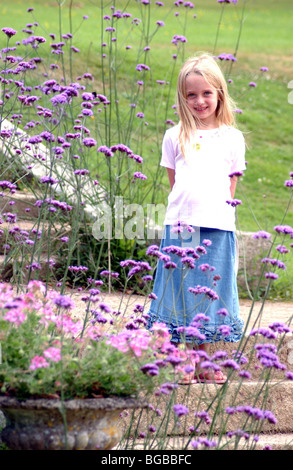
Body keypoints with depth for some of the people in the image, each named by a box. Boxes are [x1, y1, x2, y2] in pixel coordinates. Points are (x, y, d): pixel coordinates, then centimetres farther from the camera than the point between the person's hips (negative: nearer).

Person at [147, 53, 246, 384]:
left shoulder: (232, 139, 9)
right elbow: (174, 183, 9)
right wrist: (182, 214, 0)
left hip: (218, 228, 1)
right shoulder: (175, 138, 8)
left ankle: (202, 363, 15)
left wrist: (221, 213, 2)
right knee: (180, 292, 0)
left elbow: (230, 189, 12)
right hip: (180, 224, -1)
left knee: (209, 294, 5)